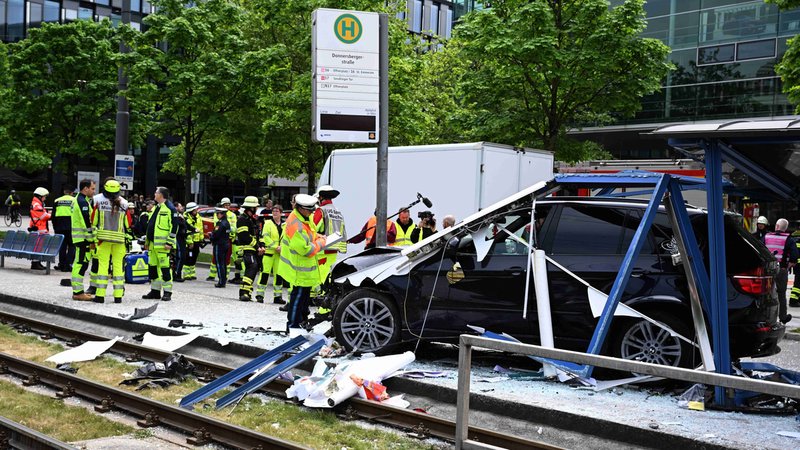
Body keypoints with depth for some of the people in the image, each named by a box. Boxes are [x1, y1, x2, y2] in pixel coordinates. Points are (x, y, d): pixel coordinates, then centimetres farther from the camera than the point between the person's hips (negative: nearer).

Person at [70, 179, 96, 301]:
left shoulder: (78, 200, 19)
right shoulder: (82, 202, -15)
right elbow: (86, 222, -19)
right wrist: (92, 240, -18)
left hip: (80, 237, 11)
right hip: (83, 237, -11)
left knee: (79, 263, 13)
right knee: (81, 264, -9)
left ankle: (77, 291, 19)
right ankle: (78, 292, -8)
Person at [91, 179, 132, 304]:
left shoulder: (98, 200, -3)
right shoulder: (123, 203, 2)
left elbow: (93, 220, -1)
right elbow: (128, 223, 6)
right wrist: (128, 235, 22)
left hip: (103, 237, -1)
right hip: (119, 238, 1)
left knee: (103, 264, 2)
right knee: (118, 265, 6)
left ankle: (100, 295, -1)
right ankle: (118, 296, 6)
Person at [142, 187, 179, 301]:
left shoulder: (170, 208, -9)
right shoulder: (156, 208, 20)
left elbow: (174, 226, -14)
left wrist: (170, 242, -18)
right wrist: (147, 241, 23)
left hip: (162, 244, -9)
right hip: (152, 244, 9)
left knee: (165, 268, -7)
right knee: (153, 266, 12)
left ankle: (167, 292, -2)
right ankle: (155, 291, 20)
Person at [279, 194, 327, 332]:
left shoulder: (303, 217, 2)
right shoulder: (296, 226, -30)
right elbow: (306, 250, -29)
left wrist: (317, 237, 1)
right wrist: (321, 242, -16)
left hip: (305, 266, 11)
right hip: (300, 269, -11)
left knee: (305, 292, 24)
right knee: (299, 294, -3)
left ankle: (302, 318, 41)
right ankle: (292, 325, 6)